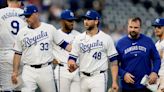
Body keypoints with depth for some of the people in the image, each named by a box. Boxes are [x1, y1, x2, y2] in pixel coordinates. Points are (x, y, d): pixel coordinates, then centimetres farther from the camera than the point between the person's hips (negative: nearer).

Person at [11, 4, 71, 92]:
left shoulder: (50, 29, 2)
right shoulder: (22, 32, 6)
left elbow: (63, 44, 4)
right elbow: (18, 53, 9)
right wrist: (15, 71, 3)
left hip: (46, 70, -1)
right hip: (29, 71, 1)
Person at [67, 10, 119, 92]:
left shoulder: (106, 38, -1)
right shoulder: (79, 38, 7)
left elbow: (114, 61, -2)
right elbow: (72, 58, 4)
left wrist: (114, 82, -10)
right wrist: (71, 65, -21)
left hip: (99, 78, -4)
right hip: (83, 78, 4)